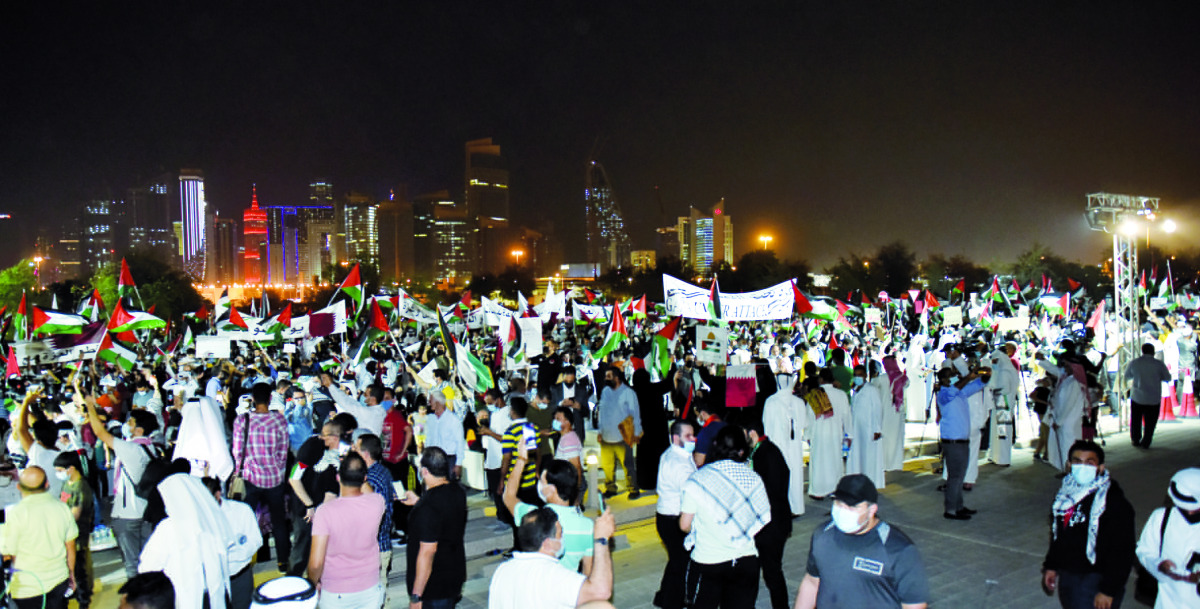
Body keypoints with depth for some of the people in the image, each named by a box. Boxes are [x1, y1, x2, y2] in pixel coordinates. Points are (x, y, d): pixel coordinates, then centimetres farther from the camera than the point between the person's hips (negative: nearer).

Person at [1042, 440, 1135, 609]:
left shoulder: (1114, 502, -17)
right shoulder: (1065, 494, 6)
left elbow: (1122, 552, -17)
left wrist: (1108, 590, -18)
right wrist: (1051, 566, 17)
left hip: (1096, 580, -7)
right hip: (1066, 575, 8)